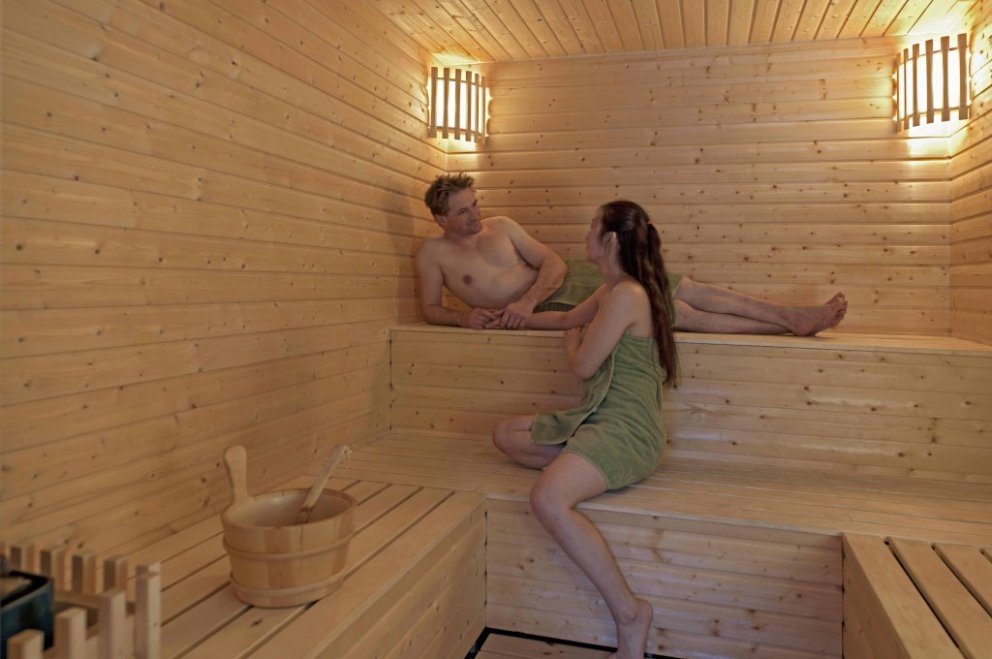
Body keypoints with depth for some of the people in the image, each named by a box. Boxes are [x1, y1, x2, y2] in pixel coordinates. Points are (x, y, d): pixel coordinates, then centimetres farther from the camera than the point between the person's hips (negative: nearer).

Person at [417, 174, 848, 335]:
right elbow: (429, 308, 1)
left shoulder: (502, 226, 9)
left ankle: (794, 316, 3)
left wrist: (528, 298, -15)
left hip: (565, 281, 6)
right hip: (545, 312, -5)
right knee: (674, 311, -13)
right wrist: (463, 317, -20)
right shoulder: (433, 253, 1)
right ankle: (789, 327, -6)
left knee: (686, 290, -5)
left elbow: (552, 264, 4)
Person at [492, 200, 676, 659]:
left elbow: (582, 365, -13)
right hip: (597, 419, 10)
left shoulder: (626, 295, -16)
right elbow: (568, 319, 31)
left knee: (548, 500, -31)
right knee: (505, 434, 12)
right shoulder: (609, 292, 15)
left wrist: (573, 340, 10)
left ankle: (629, 612, -18)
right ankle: (582, 469, -3)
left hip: (627, 429, -10)